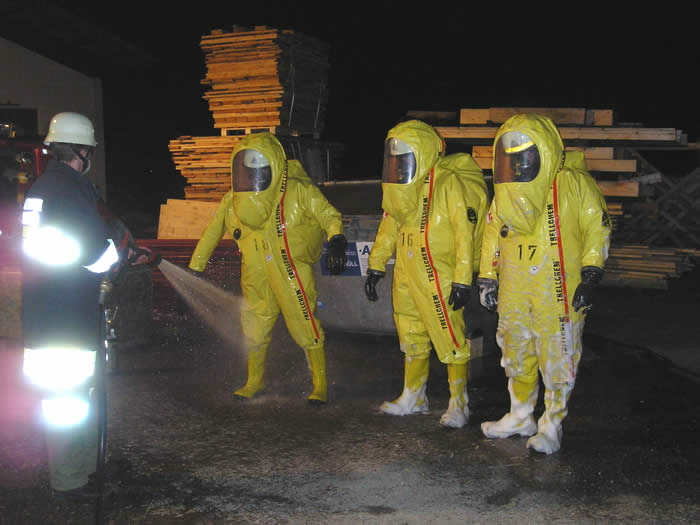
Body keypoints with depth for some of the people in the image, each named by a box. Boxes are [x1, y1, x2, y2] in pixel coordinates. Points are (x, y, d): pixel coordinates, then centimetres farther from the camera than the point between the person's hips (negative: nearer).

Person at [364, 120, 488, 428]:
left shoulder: (450, 185, -15)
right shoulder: (402, 188, 9)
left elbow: (466, 234, -16)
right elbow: (389, 226, 19)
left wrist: (462, 281, -17)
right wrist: (376, 266, 19)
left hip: (438, 278, -8)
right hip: (407, 276, 8)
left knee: (450, 340, -1)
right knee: (412, 339, 17)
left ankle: (459, 404, 12)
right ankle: (413, 398, 31)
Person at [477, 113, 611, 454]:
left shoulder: (574, 184, -9)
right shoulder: (505, 192, 8)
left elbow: (597, 228, -7)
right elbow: (493, 234, 16)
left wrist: (590, 275, -12)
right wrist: (487, 278, 15)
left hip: (558, 293, -6)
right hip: (514, 291, 6)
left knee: (557, 360, 2)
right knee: (516, 356, 17)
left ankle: (552, 426, 16)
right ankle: (520, 417, 33)